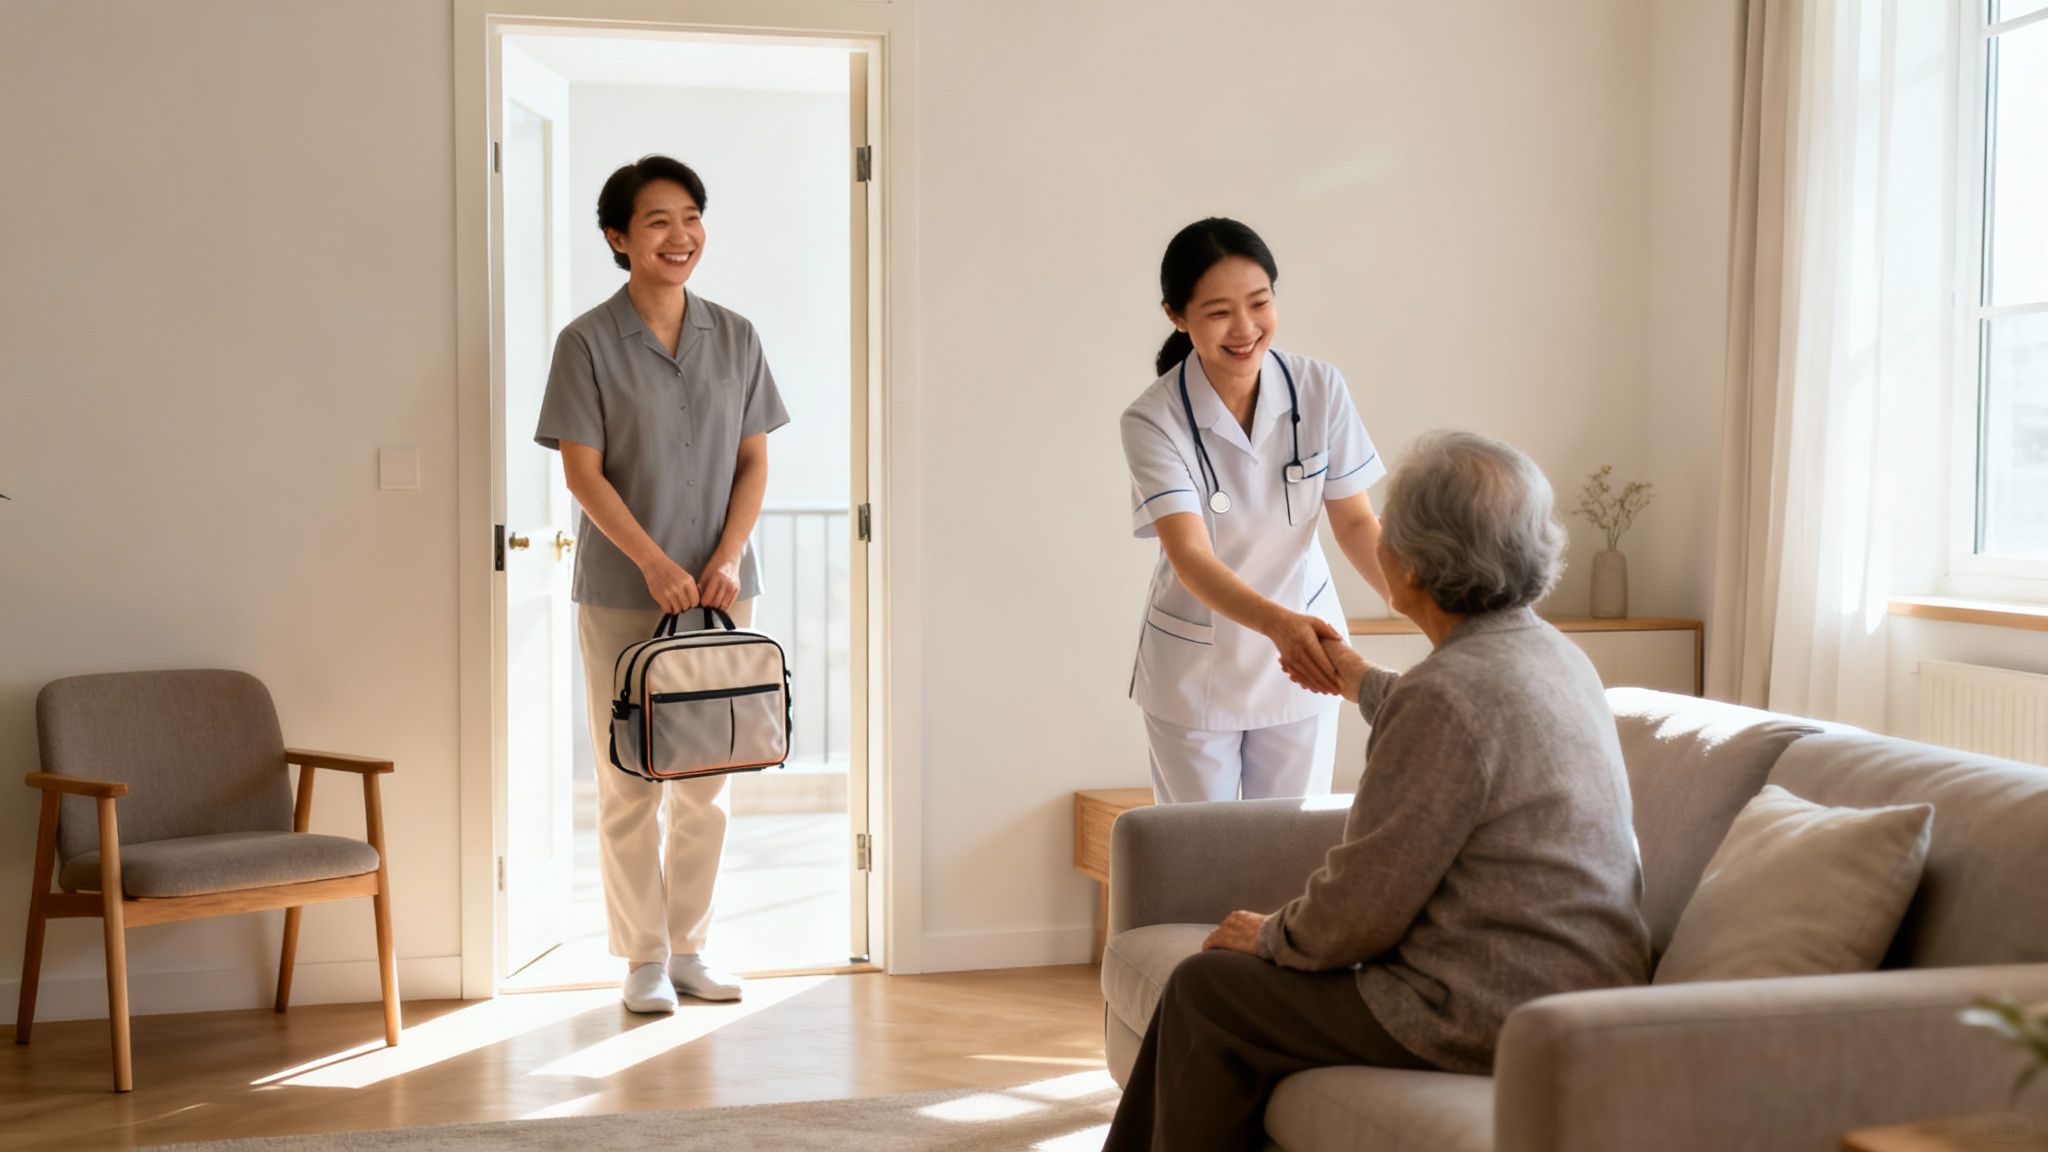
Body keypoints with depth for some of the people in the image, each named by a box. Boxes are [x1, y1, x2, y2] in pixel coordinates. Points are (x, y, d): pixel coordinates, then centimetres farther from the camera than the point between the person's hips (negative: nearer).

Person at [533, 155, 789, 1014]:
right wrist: (655, 563, -17)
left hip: (719, 588, 3)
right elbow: (582, 472, -8)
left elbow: (754, 461, 7)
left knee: (706, 782, 8)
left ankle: (689, 948, 20)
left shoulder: (735, 338, 7)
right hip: (622, 593, -3)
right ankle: (643, 959, 14)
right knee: (629, 785, 2)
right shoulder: (588, 342, -5)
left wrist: (726, 557, -8)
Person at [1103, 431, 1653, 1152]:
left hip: (1489, 1017, -9)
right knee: (1215, 982, 19)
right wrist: (1363, 684, 44)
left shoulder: (1448, 692, -24)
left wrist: (1272, 937, 0)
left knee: (1205, 992, 5)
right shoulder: (1556, 656, 7)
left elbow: (1360, 910, -20)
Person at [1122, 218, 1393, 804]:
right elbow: (1190, 556, -30)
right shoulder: (1154, 421, -21)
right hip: (1194, 672, -2)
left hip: (1303, 662, 2)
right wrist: (1279, 624, -47)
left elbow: (1355, 521, -6)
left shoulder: (1321, 389, -12)